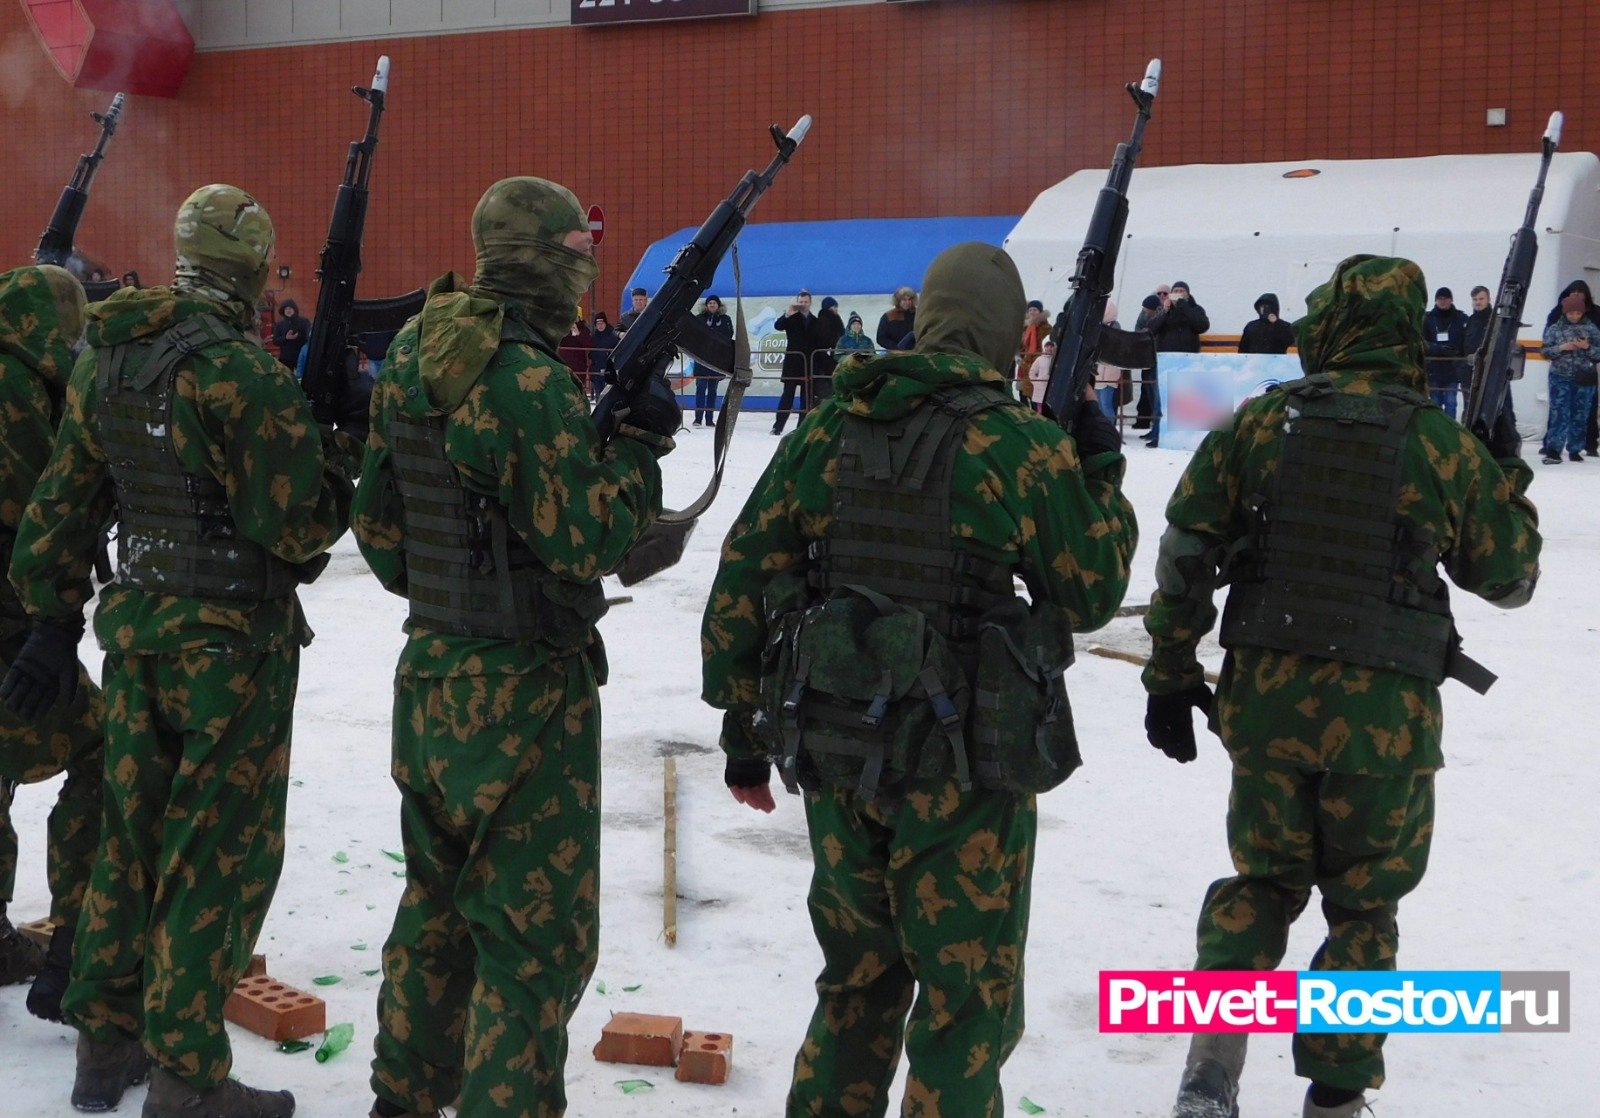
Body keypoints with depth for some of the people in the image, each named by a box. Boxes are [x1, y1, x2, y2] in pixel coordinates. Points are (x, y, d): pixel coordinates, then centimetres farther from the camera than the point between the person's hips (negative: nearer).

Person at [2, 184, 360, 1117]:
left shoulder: (109, 358, 7)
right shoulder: (241, 368, -18)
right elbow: (297, 527, -17)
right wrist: (340, 459, 1)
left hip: (136, 622, 7)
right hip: (232, 636, -7)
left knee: (135, 831, 18)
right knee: (218, 854, 2)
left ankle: (108, 1042, 29)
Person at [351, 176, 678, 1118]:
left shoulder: (412, 362, 6)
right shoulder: (526, 379, -21)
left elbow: (379, 519, 14)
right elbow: (588, 539, -19)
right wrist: (642, 441, -8)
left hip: (431, 676, 9)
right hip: (523, 692, -9)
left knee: (439, 905, 23)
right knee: (536, 935, 2)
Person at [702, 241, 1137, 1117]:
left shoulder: (827, 428, 4)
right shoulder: (1022, 444, -9)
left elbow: (742, 580, 5)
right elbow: (1090, 595, 0)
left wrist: (743, 727, 13)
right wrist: (1102, 473, 13)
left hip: (833, 750, 5)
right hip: (962, 763, -5)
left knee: (858, 981, 22)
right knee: (966, 1004, 9)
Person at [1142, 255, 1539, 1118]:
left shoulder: (1256, 425, -2)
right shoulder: (1444, 445, -5)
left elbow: (1184, 558, -1)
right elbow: (1509, 578, 7)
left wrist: (1169, 677, 8)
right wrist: (1507, 474, 22)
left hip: (1264, 701, 2)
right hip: (1385, 716, -1)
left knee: (1262, 879, 20)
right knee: (1362, 904, 16)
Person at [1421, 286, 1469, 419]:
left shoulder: (1461, 319, 2)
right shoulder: (1428, 319, 3)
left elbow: (1467, 343, 0)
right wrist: (1438, 349, -20)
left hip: (1453, 369, -1)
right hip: (1433, 369, 1)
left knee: (1450, 402, 1)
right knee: (1435, 402, 6)